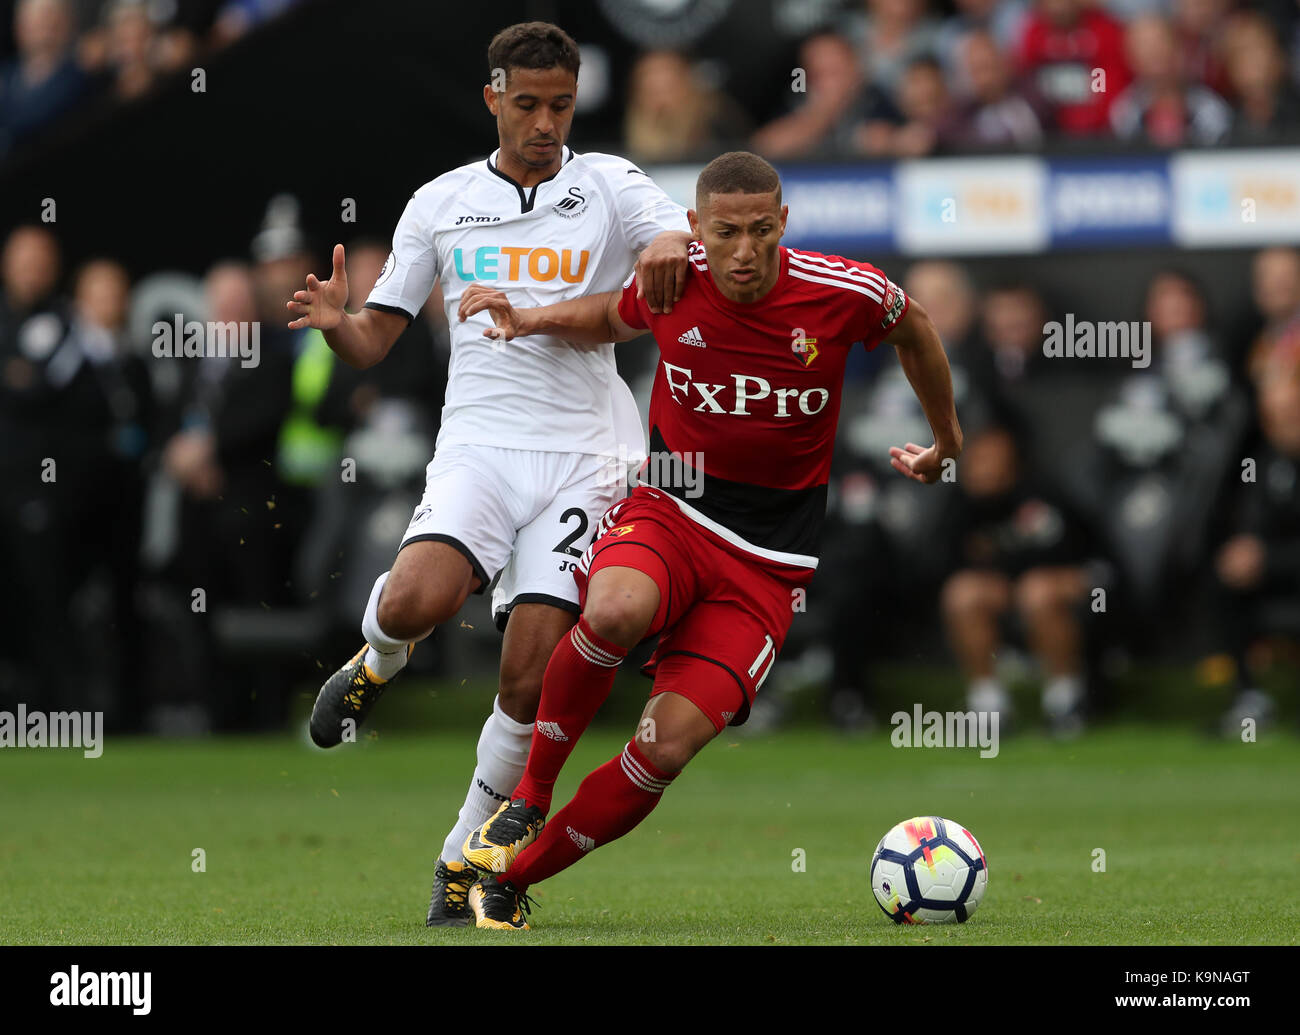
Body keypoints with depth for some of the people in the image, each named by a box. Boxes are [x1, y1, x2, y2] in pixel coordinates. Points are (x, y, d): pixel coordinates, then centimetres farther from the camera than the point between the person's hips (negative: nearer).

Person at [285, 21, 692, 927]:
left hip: (579, 457, 0)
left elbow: (690, 242, -10)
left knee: (531, 677, -8)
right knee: (415, 602, -29)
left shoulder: (606, 184, 6)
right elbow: (375, 340, 12)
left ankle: (467, 856, 10)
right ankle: (376, 665, 8)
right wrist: (336, 323, -11)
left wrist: (672, 245, -35)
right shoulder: (441, 204, 11)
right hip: (479, 439, 0)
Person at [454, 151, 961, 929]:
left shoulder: (845, 295, -11)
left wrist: (946, 439, 27)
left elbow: (913, 327, 13)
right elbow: (611, 317, 19)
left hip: (768, 563, 0)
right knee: (615, 611, -37)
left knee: (669, 746, -17)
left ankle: (512, 878, 0)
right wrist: (531, 321, 1)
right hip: (670, 513, 0)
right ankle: (530, 797, -15)